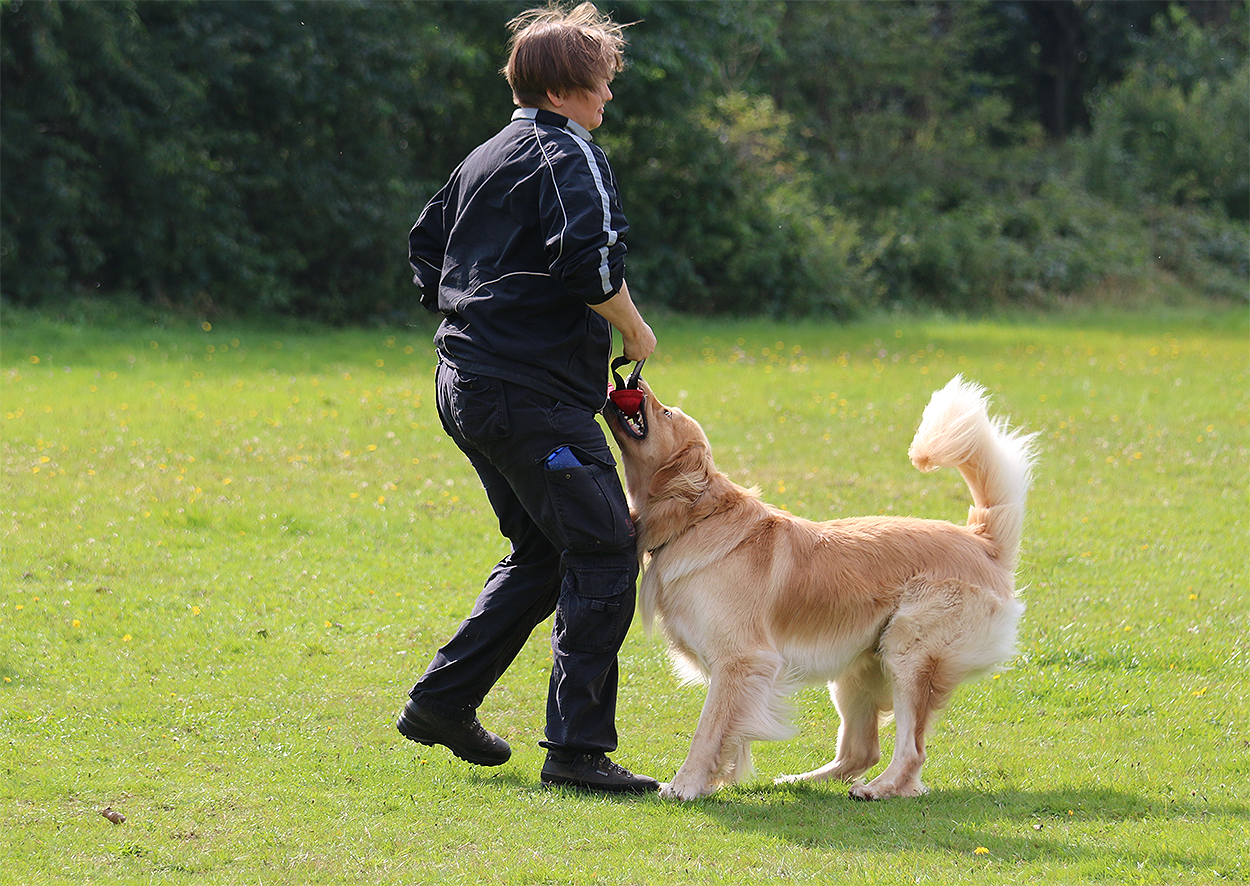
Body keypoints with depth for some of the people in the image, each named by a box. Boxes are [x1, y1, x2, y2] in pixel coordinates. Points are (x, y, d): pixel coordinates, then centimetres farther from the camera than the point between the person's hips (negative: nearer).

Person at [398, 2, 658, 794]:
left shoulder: (485, 159, 19)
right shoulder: (569, 155, -9)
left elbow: (426, 248, 28)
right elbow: (591, 260, -23)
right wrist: (634, 329, -8)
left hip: (467, 385, 10)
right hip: (535, 395, -10)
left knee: (542, 551, 21)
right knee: (604, 550, -8)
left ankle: (443, 702, 21)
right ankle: (578, 748, -12)